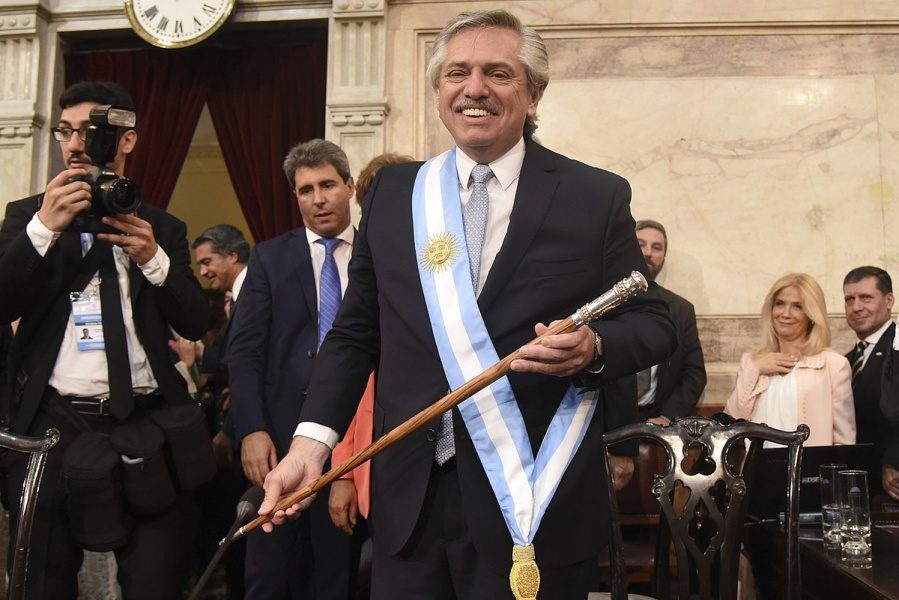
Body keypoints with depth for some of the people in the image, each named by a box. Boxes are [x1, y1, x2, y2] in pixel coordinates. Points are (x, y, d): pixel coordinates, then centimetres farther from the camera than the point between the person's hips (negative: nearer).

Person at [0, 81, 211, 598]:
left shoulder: (163, 228, 12)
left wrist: (153, 258, -12)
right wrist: (44, 227, -14)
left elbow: (196, 324, 3)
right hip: (53, 423, 0)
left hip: (146, 424, 0)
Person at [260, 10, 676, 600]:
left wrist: (595, 349, -19)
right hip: (410, 500, 3)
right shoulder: (393, 192, 7)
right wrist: (311, 439, -1)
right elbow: (356, 332, 10)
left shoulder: (597, 196, -1)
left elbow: (654, 324, 3)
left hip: (534, 506, -2)